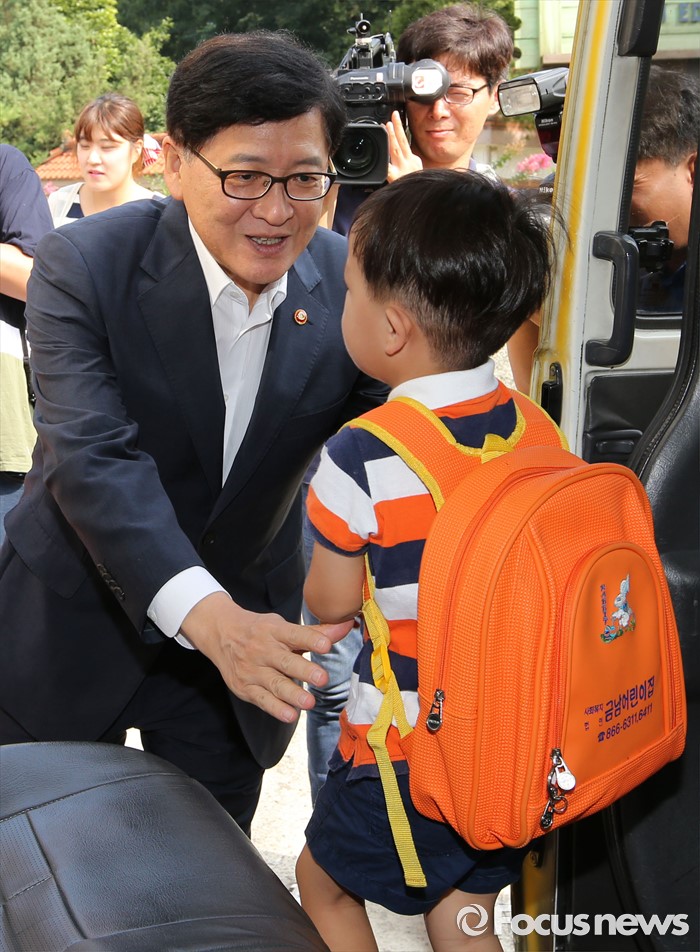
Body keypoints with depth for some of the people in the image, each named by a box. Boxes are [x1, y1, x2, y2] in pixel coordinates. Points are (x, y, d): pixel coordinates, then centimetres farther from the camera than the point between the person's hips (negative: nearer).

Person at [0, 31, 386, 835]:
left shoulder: (351, 287, -12)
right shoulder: (83, 265, -21)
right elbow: (95, 458, -31)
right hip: (75, 625, -1)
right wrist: (207, 615, -44)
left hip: (244, 627, 2)